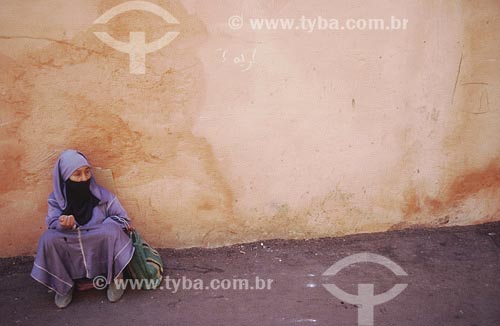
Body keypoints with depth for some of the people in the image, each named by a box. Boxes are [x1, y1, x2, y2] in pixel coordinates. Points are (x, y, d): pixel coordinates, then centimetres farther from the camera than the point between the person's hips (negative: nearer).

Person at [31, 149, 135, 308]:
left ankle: (114, 280, -6)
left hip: (100, 247, -1)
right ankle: (64, 286, -3)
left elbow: (122, 218, -3)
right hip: (70, 251, 1)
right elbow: (53, 223, -9)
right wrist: (63, 225, -32)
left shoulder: (101, 195, -10)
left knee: (112, 231, -30)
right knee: (48, 239, -25)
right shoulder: (56, 199, -7)